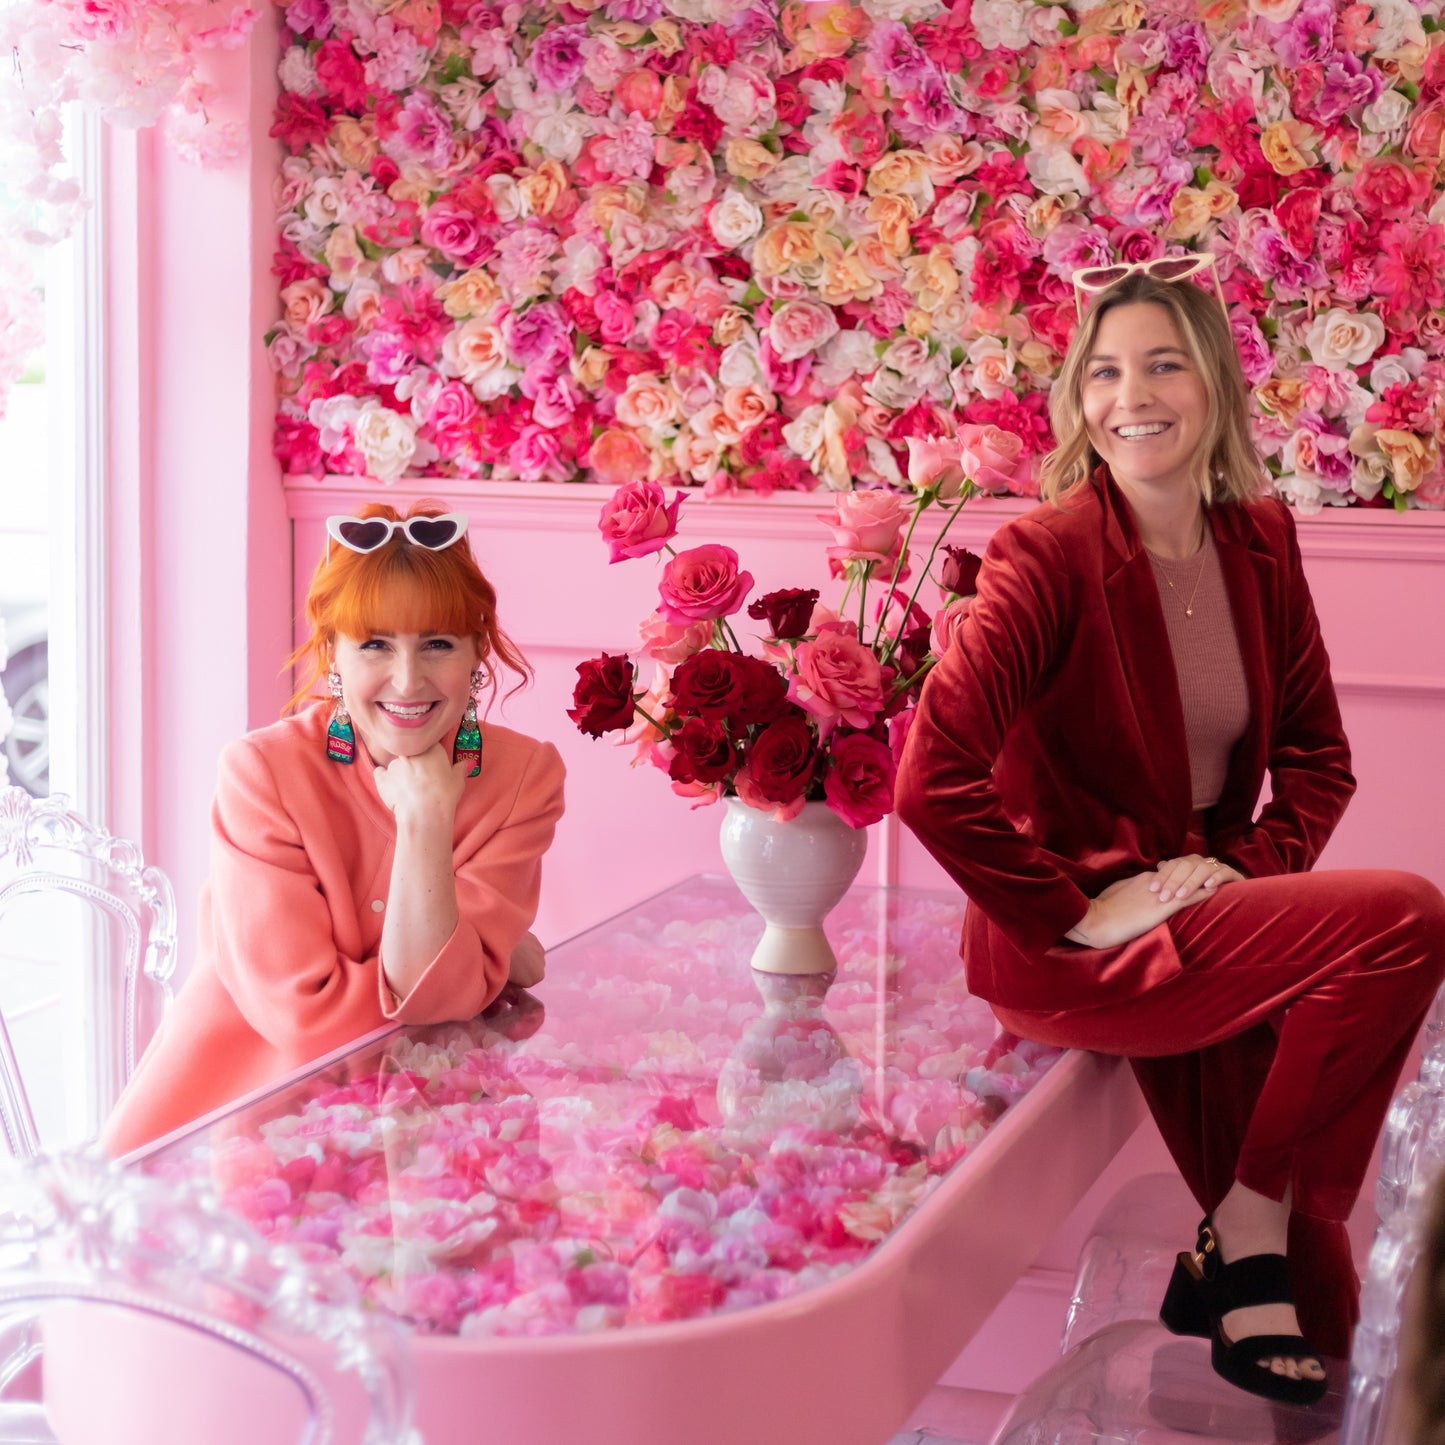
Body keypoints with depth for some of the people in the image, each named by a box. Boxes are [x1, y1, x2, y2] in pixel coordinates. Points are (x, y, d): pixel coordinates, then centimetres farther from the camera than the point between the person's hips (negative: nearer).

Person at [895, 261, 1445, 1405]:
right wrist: (1075, 915, -19)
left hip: (1204, 918, 6)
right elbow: (934, 783, -23)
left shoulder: (1261, 540, 4)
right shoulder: (1049, 552, -15)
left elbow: (1315, 756, 12)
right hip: (1069, 954, -5)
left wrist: (1250, 870, -5)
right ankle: (1255, 1229, -5)